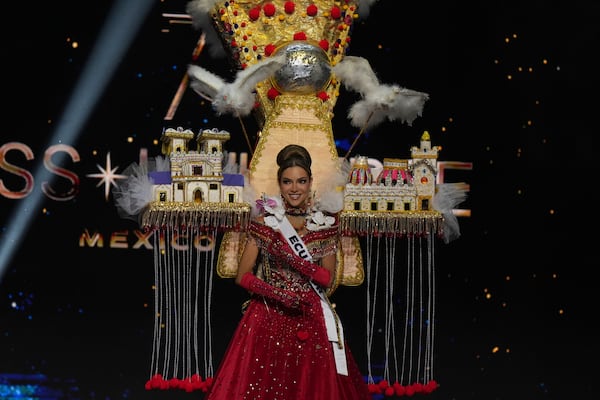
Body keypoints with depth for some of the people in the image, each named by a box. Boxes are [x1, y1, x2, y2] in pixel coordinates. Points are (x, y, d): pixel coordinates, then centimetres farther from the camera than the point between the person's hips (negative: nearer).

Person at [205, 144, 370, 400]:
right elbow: (243, 276, -2)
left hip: (312, 321, 1)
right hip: (269, 319, -1)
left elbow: (328, 279, -1)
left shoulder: (325, 225, 4)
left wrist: (292, 255, -13)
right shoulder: (264, 222, 0)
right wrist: (277, 294, -16)